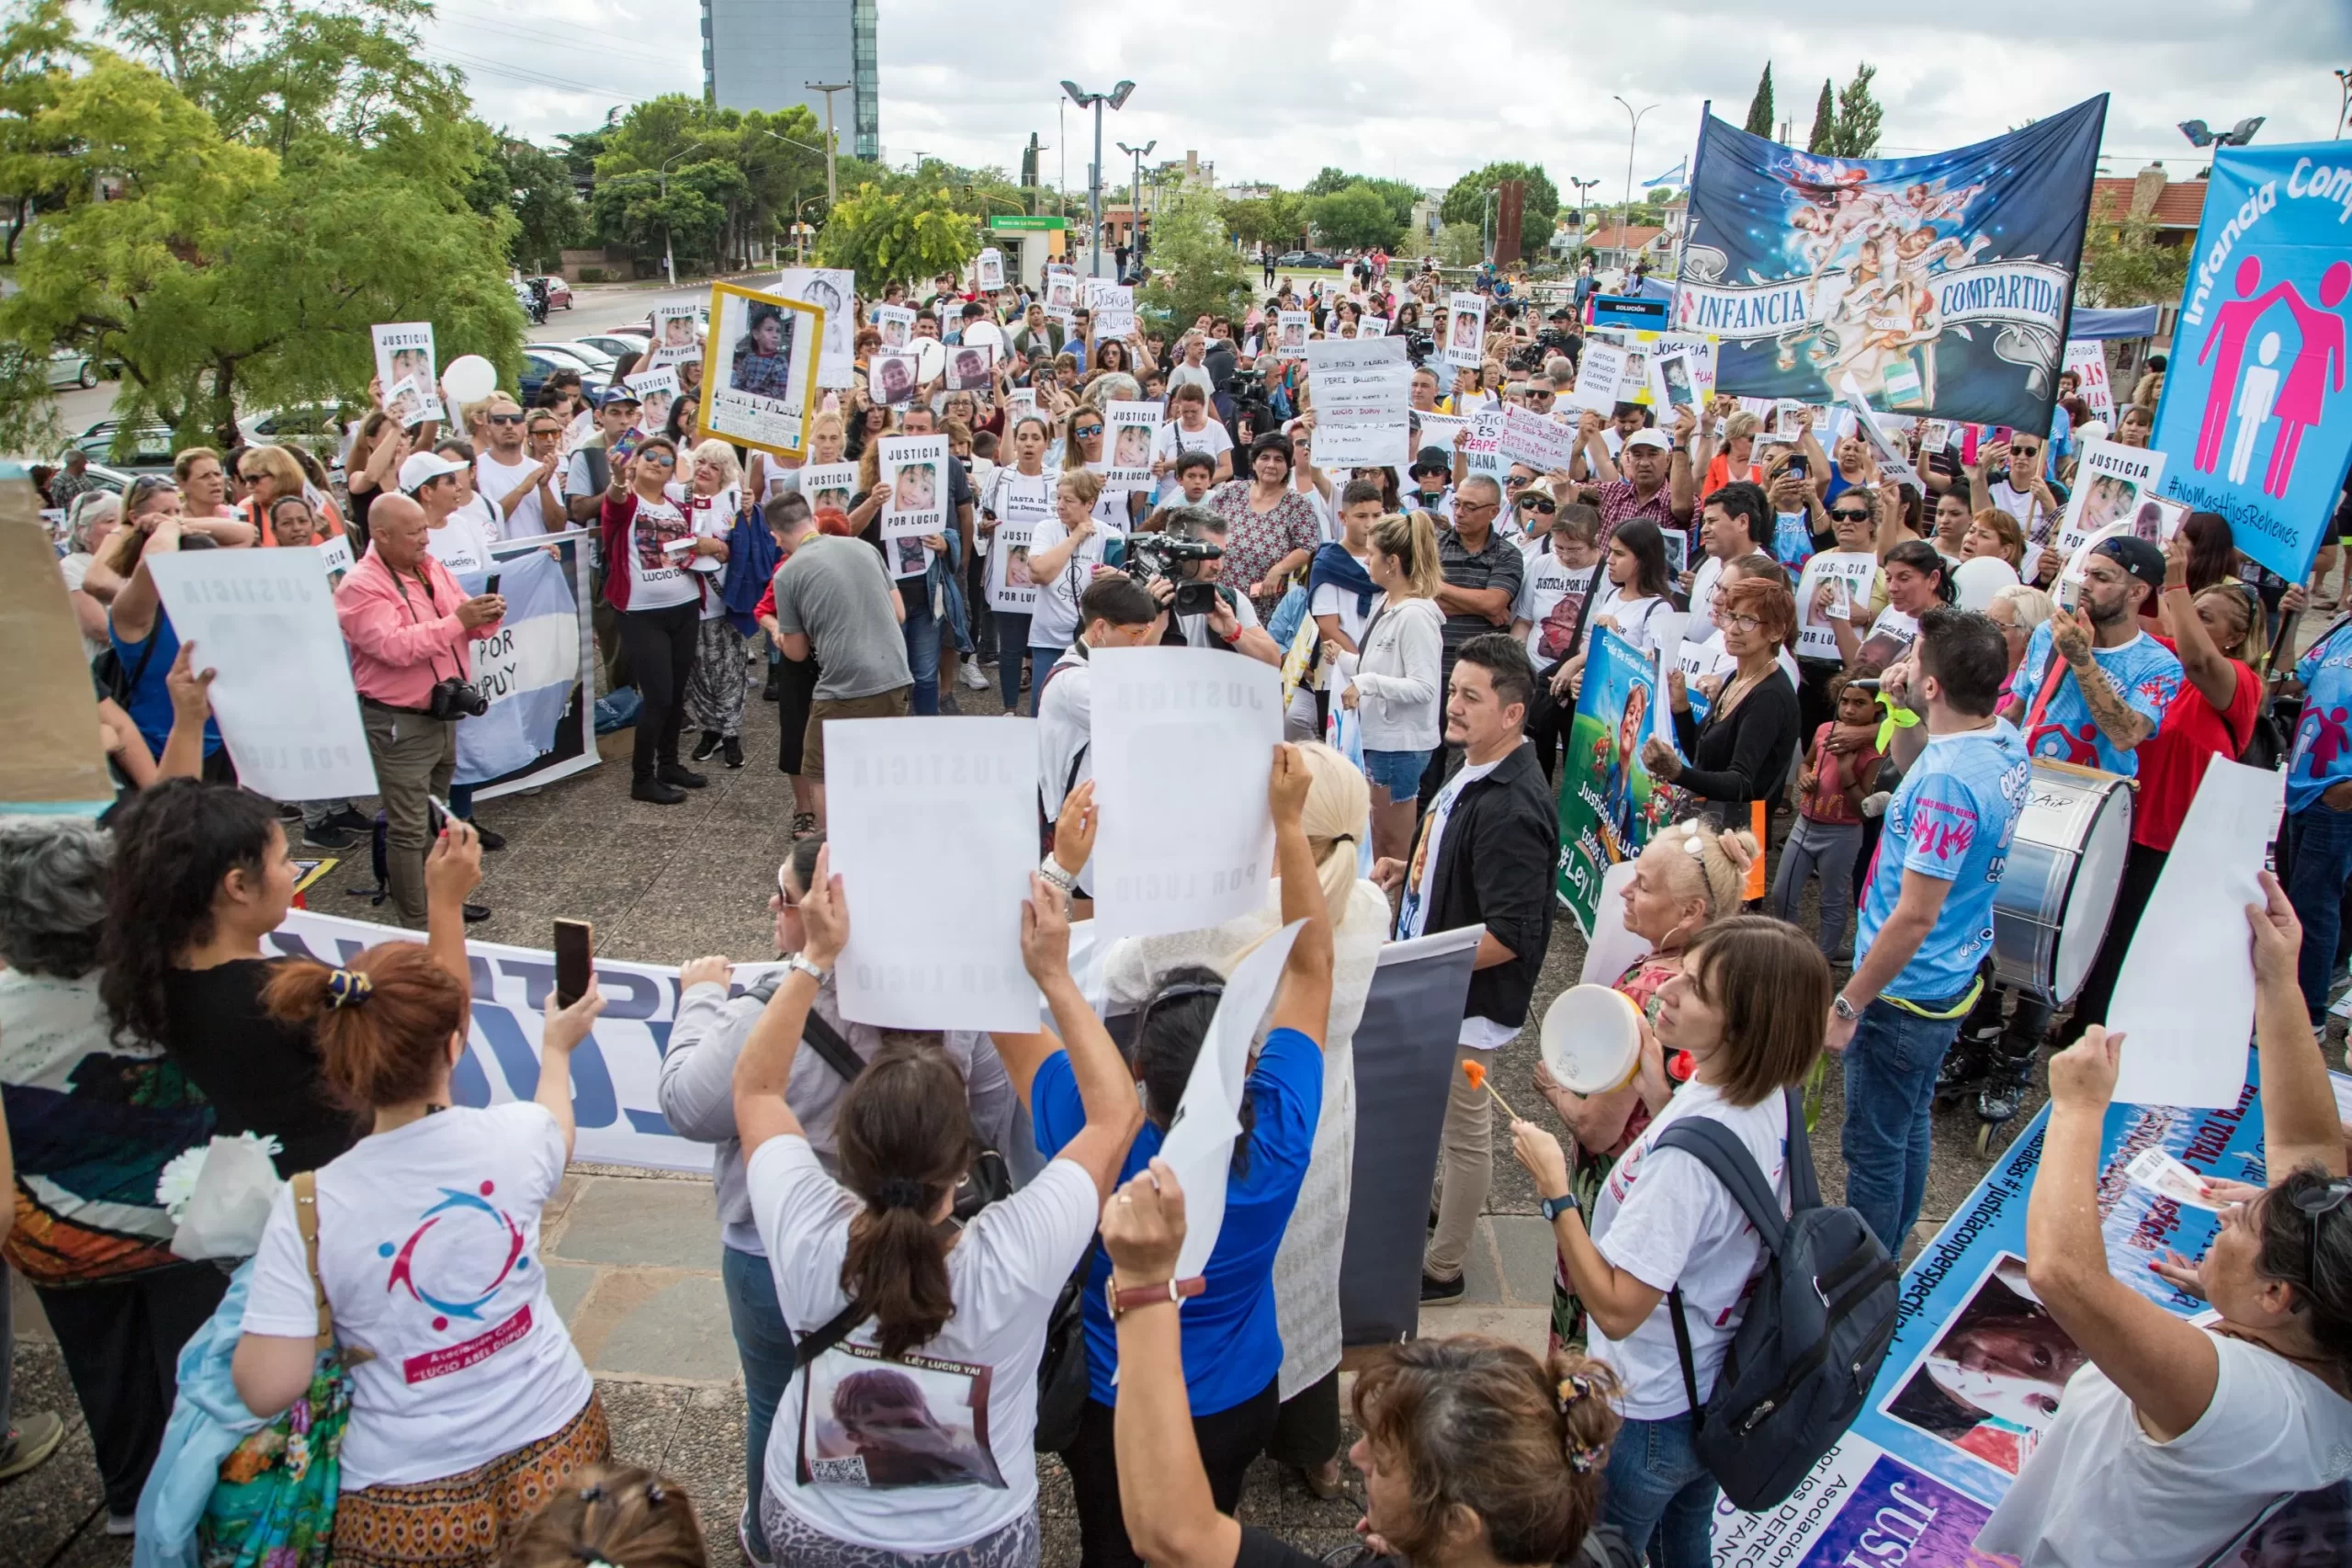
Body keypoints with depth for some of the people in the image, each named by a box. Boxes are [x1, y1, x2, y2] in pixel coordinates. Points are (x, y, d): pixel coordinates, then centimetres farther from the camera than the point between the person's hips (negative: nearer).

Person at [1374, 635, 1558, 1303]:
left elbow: (1509, 936, -29)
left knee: (1462, 1129, 10)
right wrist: (1409, 872, 4)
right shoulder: (1474, 771, 0)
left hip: (1468, 998, -9)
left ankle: (1441, 1269, 29)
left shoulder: (1512, 808, -30)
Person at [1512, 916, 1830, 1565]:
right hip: (1715, 1396, 8)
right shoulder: (1769, 1100, -10)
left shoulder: (1689, 1151, -37)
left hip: (1646, 1419, -8)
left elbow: (1617, 1309, -32)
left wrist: (1553, 1188, -28)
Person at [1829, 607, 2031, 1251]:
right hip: (1952, 981, 10)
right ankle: (1888, 1255, 43)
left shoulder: (1947, 783, -30)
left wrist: (1847, 1005, -20)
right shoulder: (2005, 743, -2)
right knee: (1907, 1128, 25)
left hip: (1905, 994, -10)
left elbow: (1914, 918, -28)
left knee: (1873, 1147, 7)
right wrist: (1909, 711, 4)